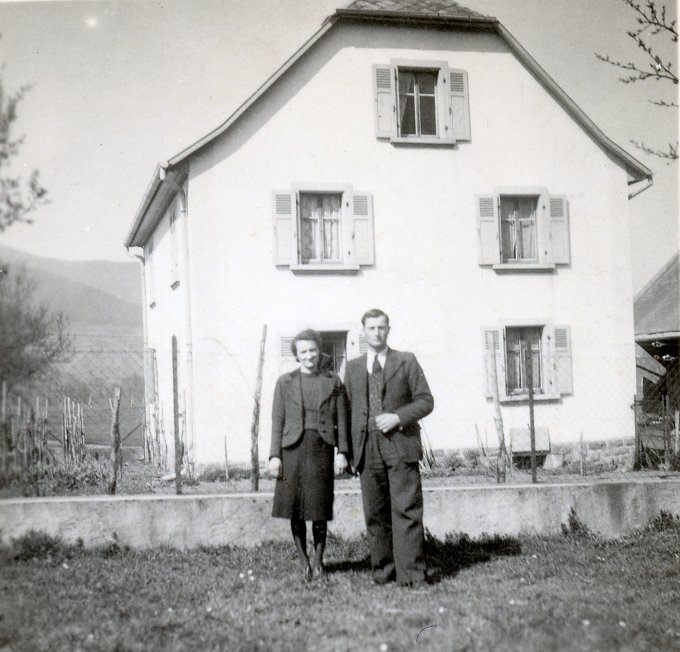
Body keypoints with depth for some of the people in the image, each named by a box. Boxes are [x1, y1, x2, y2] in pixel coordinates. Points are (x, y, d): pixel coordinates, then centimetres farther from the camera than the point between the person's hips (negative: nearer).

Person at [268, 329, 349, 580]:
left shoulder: (333, 381, 8)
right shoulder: (285, 382, 7)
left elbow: (341, 419, 7)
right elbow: (277, 421, 5)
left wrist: (342, 452, -1)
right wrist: (274, 455, -3)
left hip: (321, 449, 0)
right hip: (293, 449, 0)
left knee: (320, 510, 3)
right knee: (296, 510, 3)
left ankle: (318, 562, 17)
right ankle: (303, 562, 15)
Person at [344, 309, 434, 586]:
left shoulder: (407, 361, 9)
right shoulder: (353, 367, 16)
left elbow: (425, 400, 5)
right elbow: (348, 408, 15)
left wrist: (398, 417, -10)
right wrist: (346, 449, 6)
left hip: (400, 443, -2)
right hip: (367, 448, 3)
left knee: (406, 509, -8)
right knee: (375, 514, 3)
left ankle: (411, 574, -8)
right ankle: (383, 571, 10)